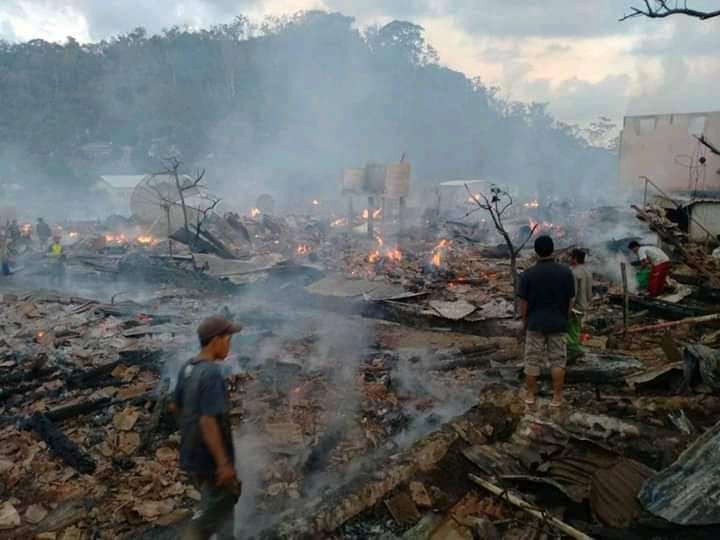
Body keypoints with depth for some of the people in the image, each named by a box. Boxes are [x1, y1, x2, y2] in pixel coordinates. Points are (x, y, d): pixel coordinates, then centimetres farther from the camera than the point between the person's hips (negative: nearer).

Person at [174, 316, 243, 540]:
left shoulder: (187, 368, 0)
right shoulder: (212, 374, -26)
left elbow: (177, 406, 11)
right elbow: (207, 422, -29)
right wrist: (224, 463, -23)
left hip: (192, 454, 8)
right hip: (210, 459, -8)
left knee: (222, 503, 23)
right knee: (216, 511, 9)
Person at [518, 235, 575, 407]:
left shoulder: (528, 274, -10)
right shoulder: (566, 272, -6)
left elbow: (523, 301, -5)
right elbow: (570, 300, 0)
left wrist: (524, 320, 8)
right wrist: (564, 318, 13)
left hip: (535, 323, -1)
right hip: (558, 323, 1)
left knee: (532, 360, 8)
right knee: (558, 360, 8)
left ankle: (530, 395, 15)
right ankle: (557, 397, 11)